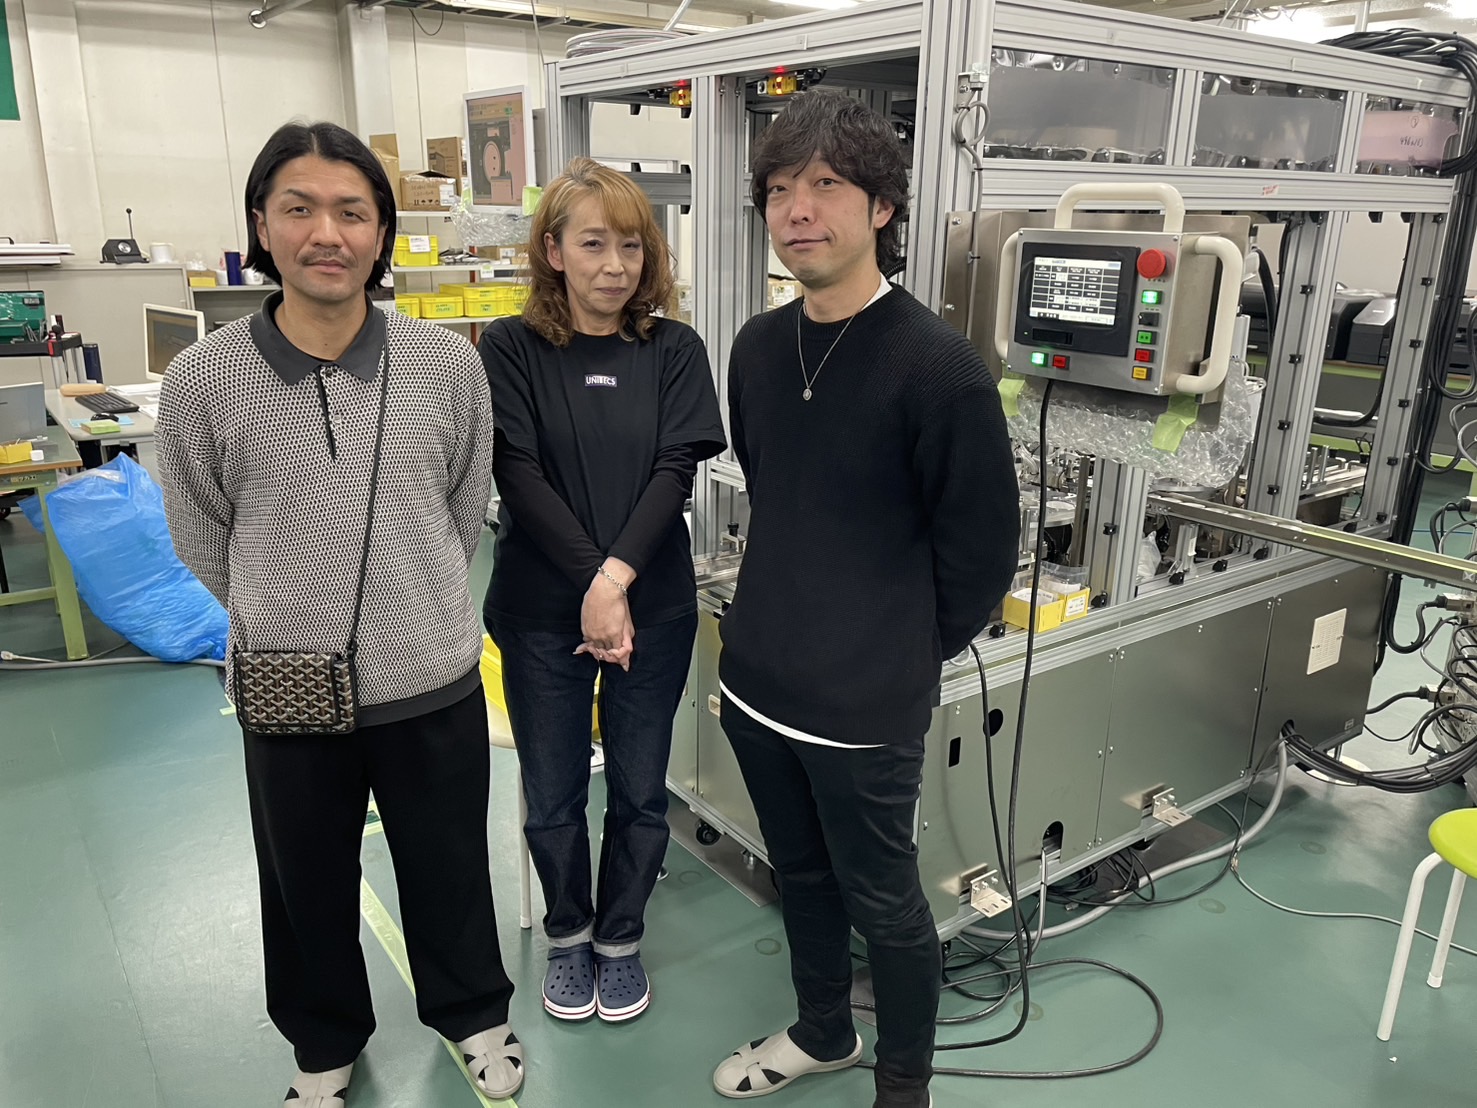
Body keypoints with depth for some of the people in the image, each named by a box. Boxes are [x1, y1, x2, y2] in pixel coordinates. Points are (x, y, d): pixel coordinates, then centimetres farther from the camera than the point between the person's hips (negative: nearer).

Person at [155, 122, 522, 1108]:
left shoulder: (450, 365, -9)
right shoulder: (204, 381, -11)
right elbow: (204, 547, 2)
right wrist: (285, 629, 10)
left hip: (435, 687, 0)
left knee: (448, 870, 20)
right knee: (307, 888, 21)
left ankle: (472, 1013, 49)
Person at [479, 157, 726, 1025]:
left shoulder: (674, 350, 0)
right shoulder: (510, 349, -4)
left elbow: (676, 471, -10)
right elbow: (520, 476, -12)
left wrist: (617, 575, -23)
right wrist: (590, 582, -22)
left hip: (655, 607, 1)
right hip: (542, 611, -1)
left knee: (640, 790, 14)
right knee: (554, 792, 14)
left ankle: (621, 940, 37)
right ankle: (568, 936, 39)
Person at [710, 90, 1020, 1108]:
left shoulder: (938, 365, -18)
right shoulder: (758, 348, 3)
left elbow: (983, 546, -12)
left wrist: (907, 655, -2)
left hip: (865, 705, -6)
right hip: (756, 680, 7)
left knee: (882, 900, 13)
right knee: (800, 873, 24)